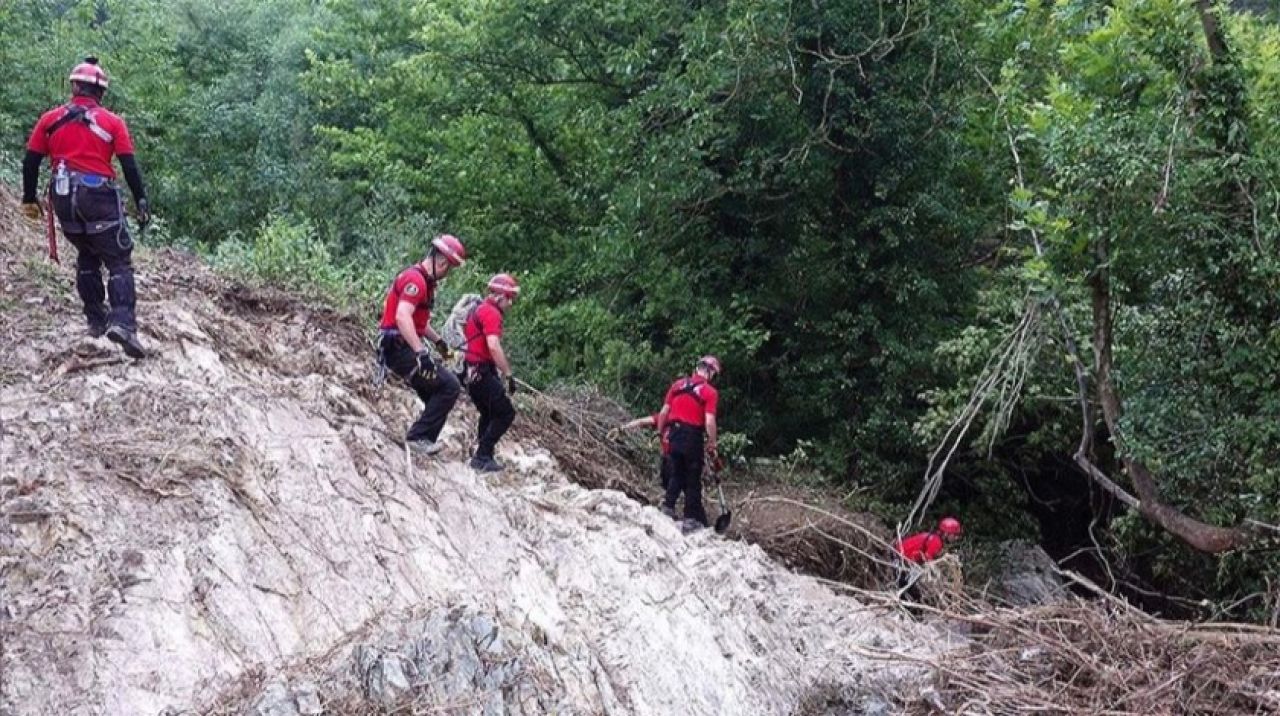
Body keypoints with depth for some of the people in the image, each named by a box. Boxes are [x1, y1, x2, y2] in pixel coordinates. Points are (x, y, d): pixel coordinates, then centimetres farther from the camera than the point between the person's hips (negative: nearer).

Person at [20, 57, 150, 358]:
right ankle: (122, 322, -21)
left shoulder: (50, 119, 7)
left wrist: (29, 199, 15)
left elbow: (31, 162, 6)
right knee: (119, 262, -2)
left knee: (87, 257, 23)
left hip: (64, 198, 4)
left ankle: (96, 320, 23)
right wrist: (141, 203, 2)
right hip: (99, 196, -4)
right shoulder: (112, 122, 1)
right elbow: (130, 167, -4)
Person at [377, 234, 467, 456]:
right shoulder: (416, 280, -18)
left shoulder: (423, 280, 16)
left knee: (437, 395, 13)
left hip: (404, 348, 10)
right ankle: (419, 436, -11)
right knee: (450, 386, -14)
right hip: (400, 349, -10)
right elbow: (402, 317, -31)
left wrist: (438, 341, 26)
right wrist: (421, 352, -37)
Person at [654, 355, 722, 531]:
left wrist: (660, 433, 18)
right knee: (693, 479, 6)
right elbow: (709, 421, -14)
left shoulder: (678, 384, 7)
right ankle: (691, 518, 8)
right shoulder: (710, 392, -6)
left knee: (677, 473, 22)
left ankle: (668, 505, 13)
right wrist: (712, 446, -6)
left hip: (674, 433, 4)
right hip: (693, 436, -4)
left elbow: (663, 412, 7)